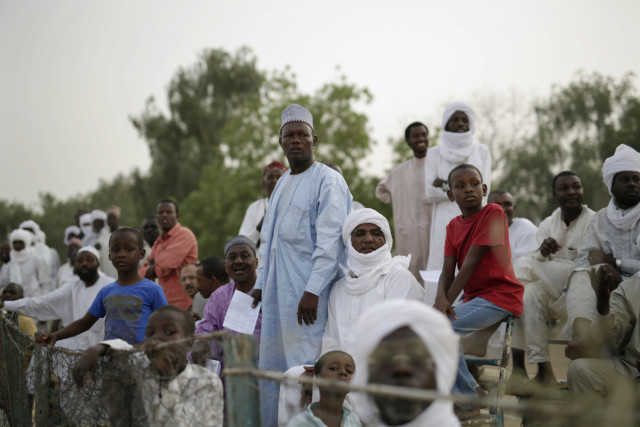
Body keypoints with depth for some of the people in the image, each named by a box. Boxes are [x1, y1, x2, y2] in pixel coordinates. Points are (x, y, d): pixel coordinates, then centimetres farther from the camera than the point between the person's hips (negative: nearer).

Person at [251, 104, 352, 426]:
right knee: (271, 369, 10)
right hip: (277, 292, 8)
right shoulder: (282, 183, 20)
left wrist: (313, 290, -21)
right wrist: (261, 282, 18)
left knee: (306, 367, -9)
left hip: (308, 295, -8)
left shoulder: (328, 181, -7)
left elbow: (330, 241, -15)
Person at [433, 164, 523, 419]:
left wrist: (447, 303, -20)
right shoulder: (453, 226, 11)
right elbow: (448, 270, 1)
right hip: (474, 298, 8)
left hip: (500, 296, -8)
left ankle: (468, 400, -9)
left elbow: (471, 262, -17)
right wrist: (440, 298, -21)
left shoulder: (493, 213, -11)